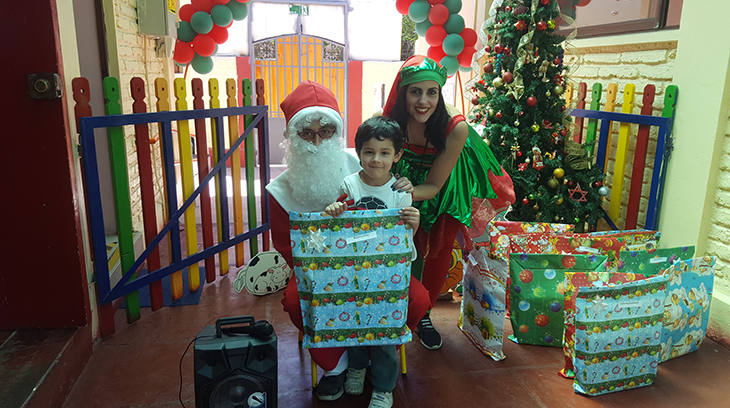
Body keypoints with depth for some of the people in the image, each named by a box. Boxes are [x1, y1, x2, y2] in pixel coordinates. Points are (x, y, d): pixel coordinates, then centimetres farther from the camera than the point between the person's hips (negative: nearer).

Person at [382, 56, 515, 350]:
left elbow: (434, 186, -26)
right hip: (403, 180, 1)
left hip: (443, 186, 0)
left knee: (440, 249, 3)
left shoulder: (456, 127, -35)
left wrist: (410, 192, -48)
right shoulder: (387, 120, -31)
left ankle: (423, 314, 28)